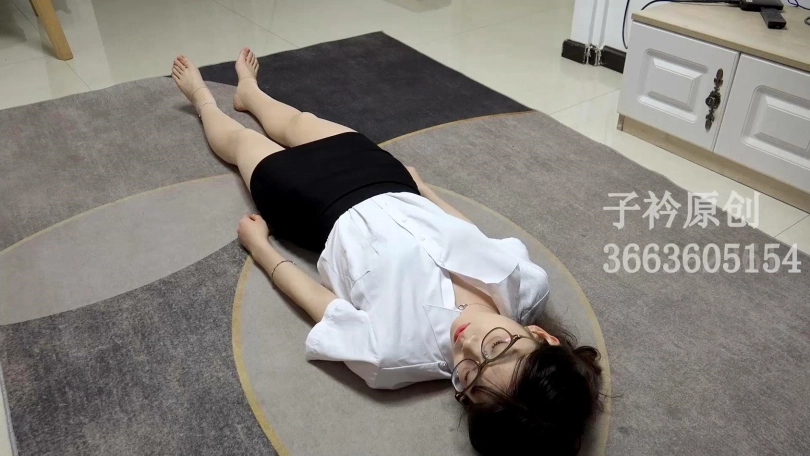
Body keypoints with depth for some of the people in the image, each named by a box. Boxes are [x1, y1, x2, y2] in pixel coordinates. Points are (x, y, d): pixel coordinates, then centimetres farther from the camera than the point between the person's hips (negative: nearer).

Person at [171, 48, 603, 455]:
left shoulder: (397, 352, -42)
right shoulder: (523, 279, -31)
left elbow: (322, 305, -24)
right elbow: (463, 224, -9)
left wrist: (258, 244, -8)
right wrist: (420, 181, 10)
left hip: (325, 213, -4)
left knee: (240, 139, 24)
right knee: (298, 122, 32)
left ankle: (203, 99, 59)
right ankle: (249, 91, 67)